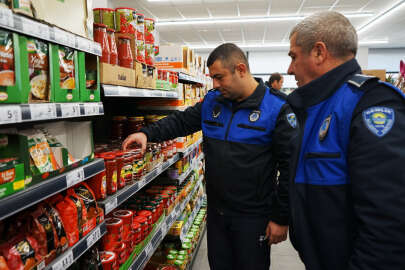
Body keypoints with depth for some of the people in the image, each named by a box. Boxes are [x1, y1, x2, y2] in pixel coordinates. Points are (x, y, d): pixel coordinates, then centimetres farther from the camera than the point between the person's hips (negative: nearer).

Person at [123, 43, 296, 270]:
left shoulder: (277, 109, -14)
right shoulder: (212, 101, 3)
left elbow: (290, 167, -13)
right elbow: (181, 121, 11)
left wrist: (282, 219, -12)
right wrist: (148, 133, -6)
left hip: (253, 217, -5)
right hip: (216, 210, 5)